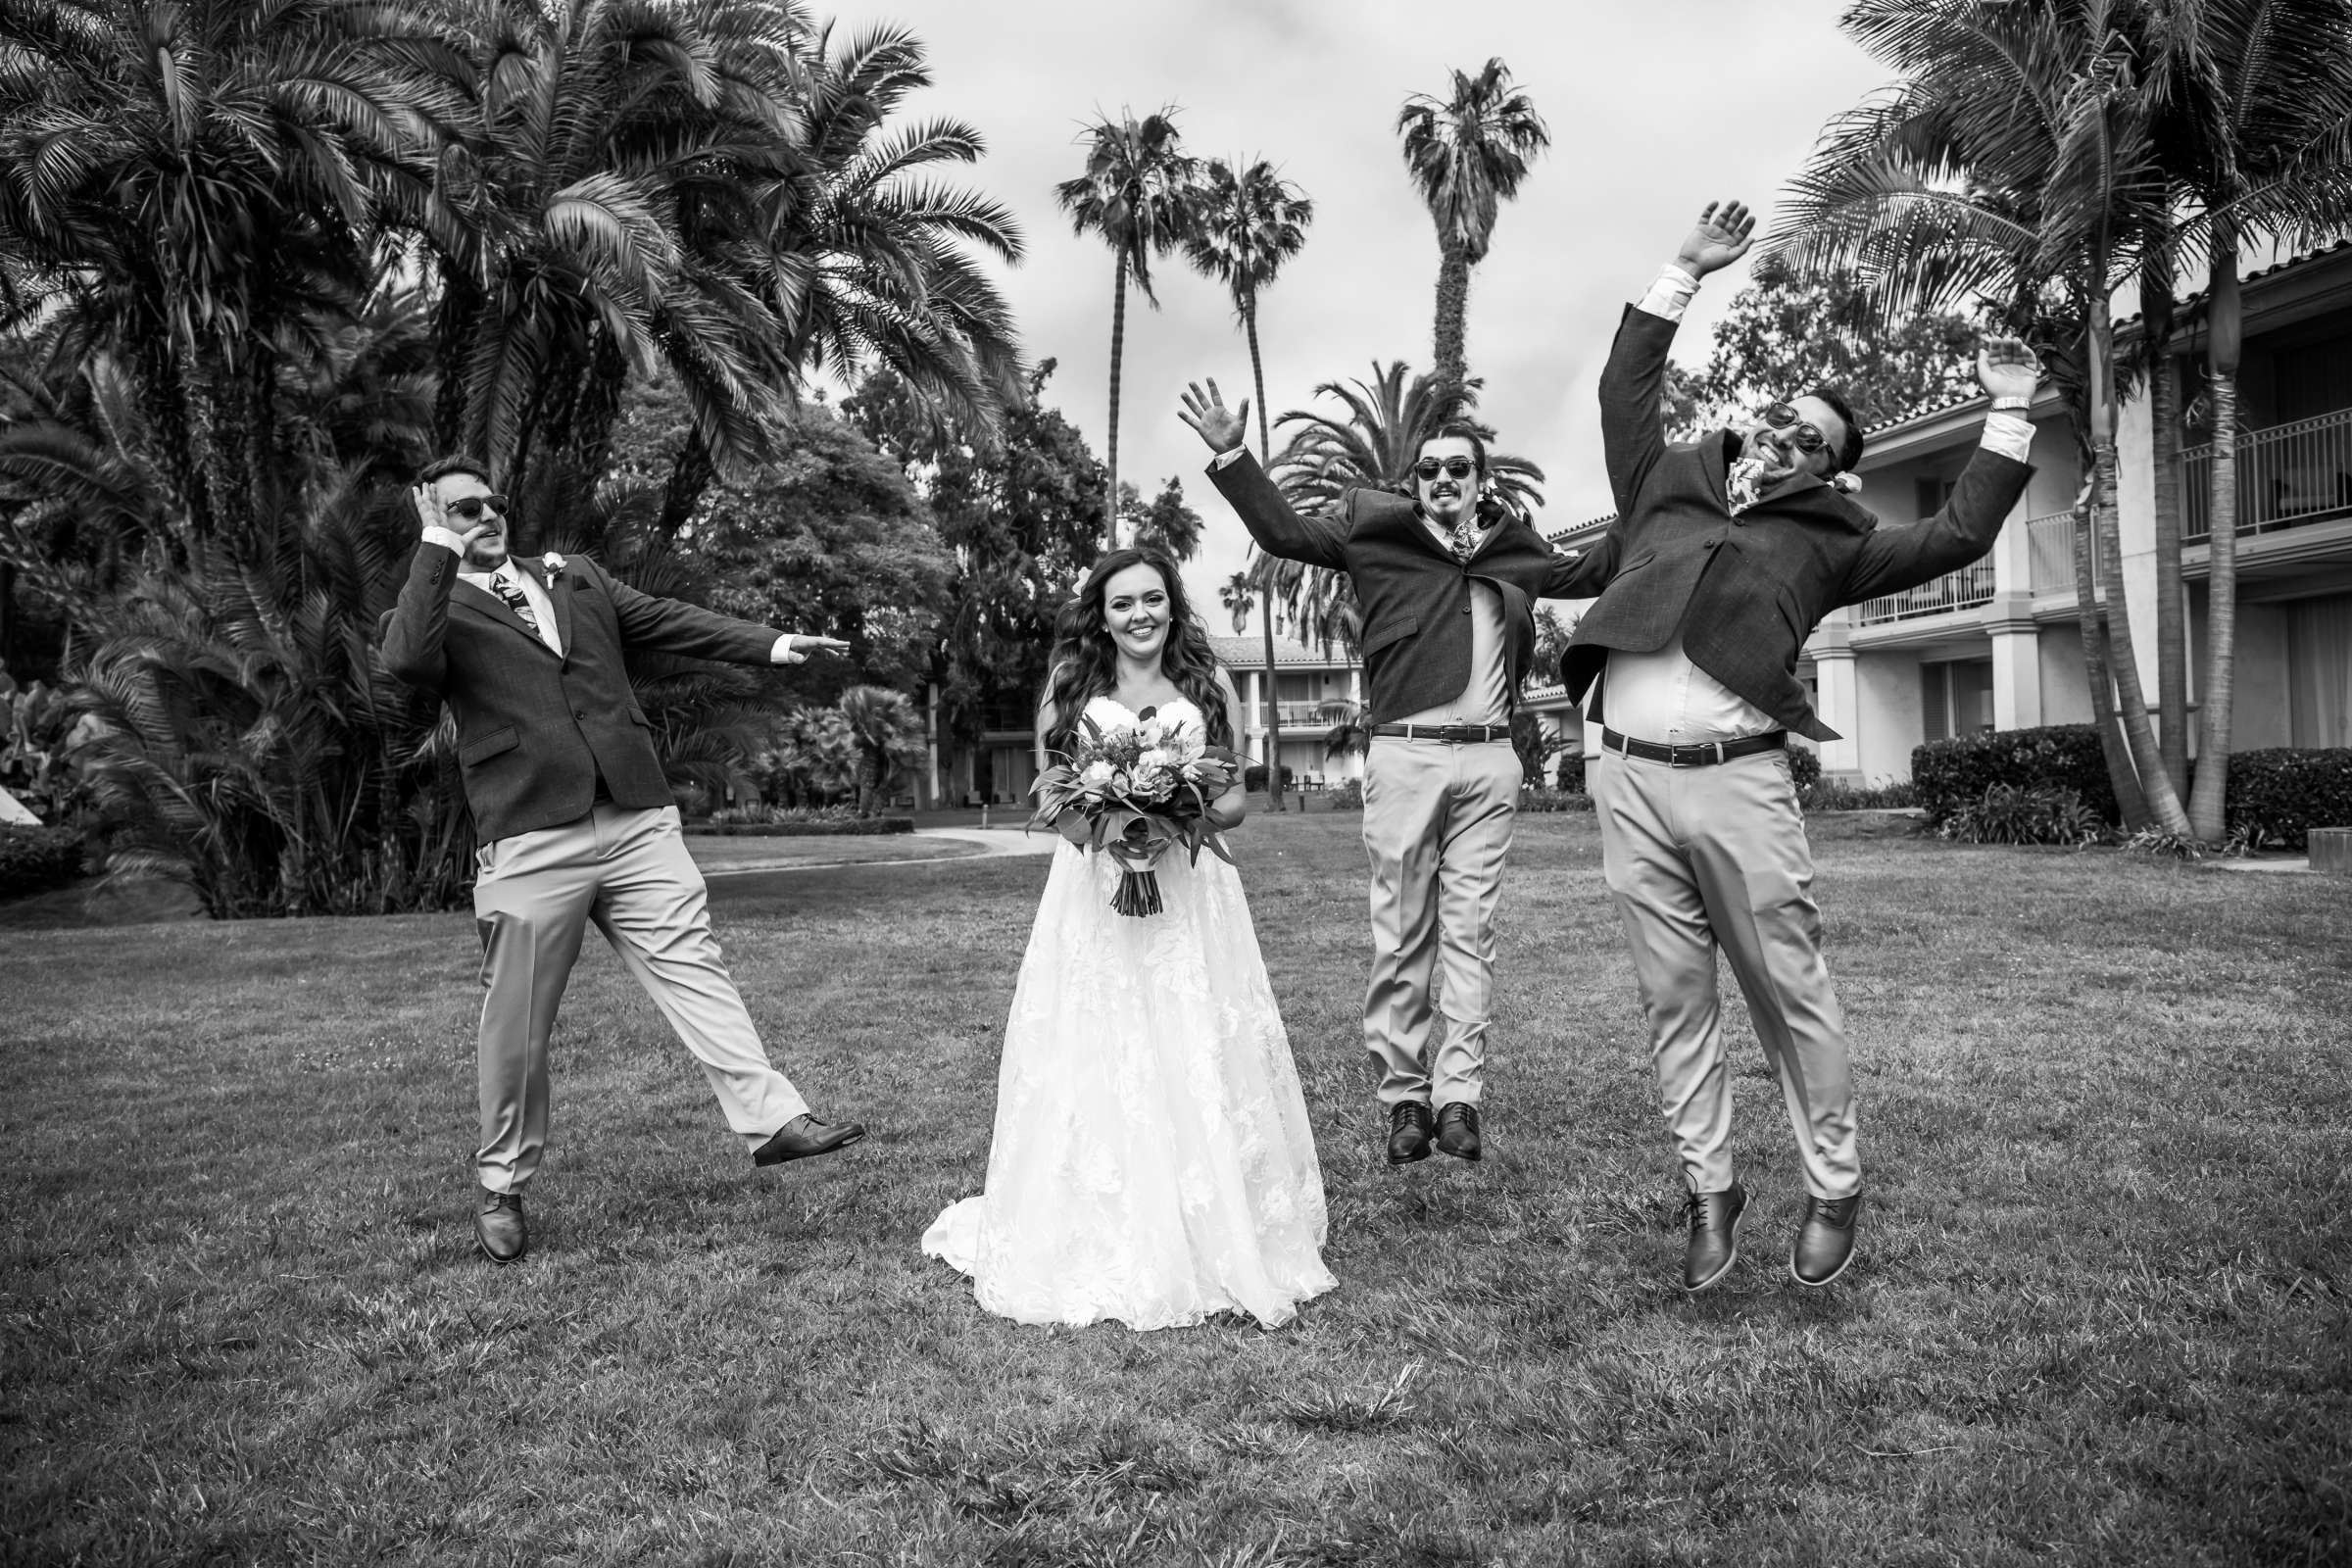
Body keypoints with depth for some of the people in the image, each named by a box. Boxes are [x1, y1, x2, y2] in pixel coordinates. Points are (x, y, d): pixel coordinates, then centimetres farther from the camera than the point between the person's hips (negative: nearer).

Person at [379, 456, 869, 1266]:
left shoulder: (577, 578, 21)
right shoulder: (432, 609, 6)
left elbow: (669, 620, 16)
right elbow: (407, 659, -16)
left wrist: (773, 646, 6)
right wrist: (439, 549, -10)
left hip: (637, 820, 3)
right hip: (529, 842, -3)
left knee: (693, 969, -3)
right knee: (517, 1023, 5)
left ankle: (771, 1118, -4)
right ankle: (501, 1186, 21)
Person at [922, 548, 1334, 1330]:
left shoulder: (1209, 685, 7)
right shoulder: (1069, 689, 7)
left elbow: (1235, 800, 8)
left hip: (1188, 902, 0)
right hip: (1092, 902, 0)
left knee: (1195, 1067, 0)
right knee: (1092, 1069, -1)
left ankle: (1212, 1243, 13)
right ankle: (1099, 1248, 11)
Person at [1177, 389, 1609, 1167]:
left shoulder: (1512, 547, 15)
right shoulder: (1379, 530, 6)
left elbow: (1588, 574, 28)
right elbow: (1284, 531, -1)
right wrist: (1232, 457, -12)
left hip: (1490, 759, 3)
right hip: (1406, 753, -3)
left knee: (1471, 932, 2)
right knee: (1401, 933, 1)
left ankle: (1458, 1095, 6)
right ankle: (1403, 1095, 9)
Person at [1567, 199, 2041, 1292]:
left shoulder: (1826, 540, 14)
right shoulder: (1668, 486, 19)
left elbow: (1958, 536, 12)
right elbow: (1625, 388, 25)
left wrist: (2009, 415, 15)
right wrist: (1686, 273, 27)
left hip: (1739, 782, -2)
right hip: (1629, 779, 2)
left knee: (1789, 991, 3)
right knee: (1674, 999, 6)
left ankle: (1834, 1189, 19)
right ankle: (1710, 1190, 17)